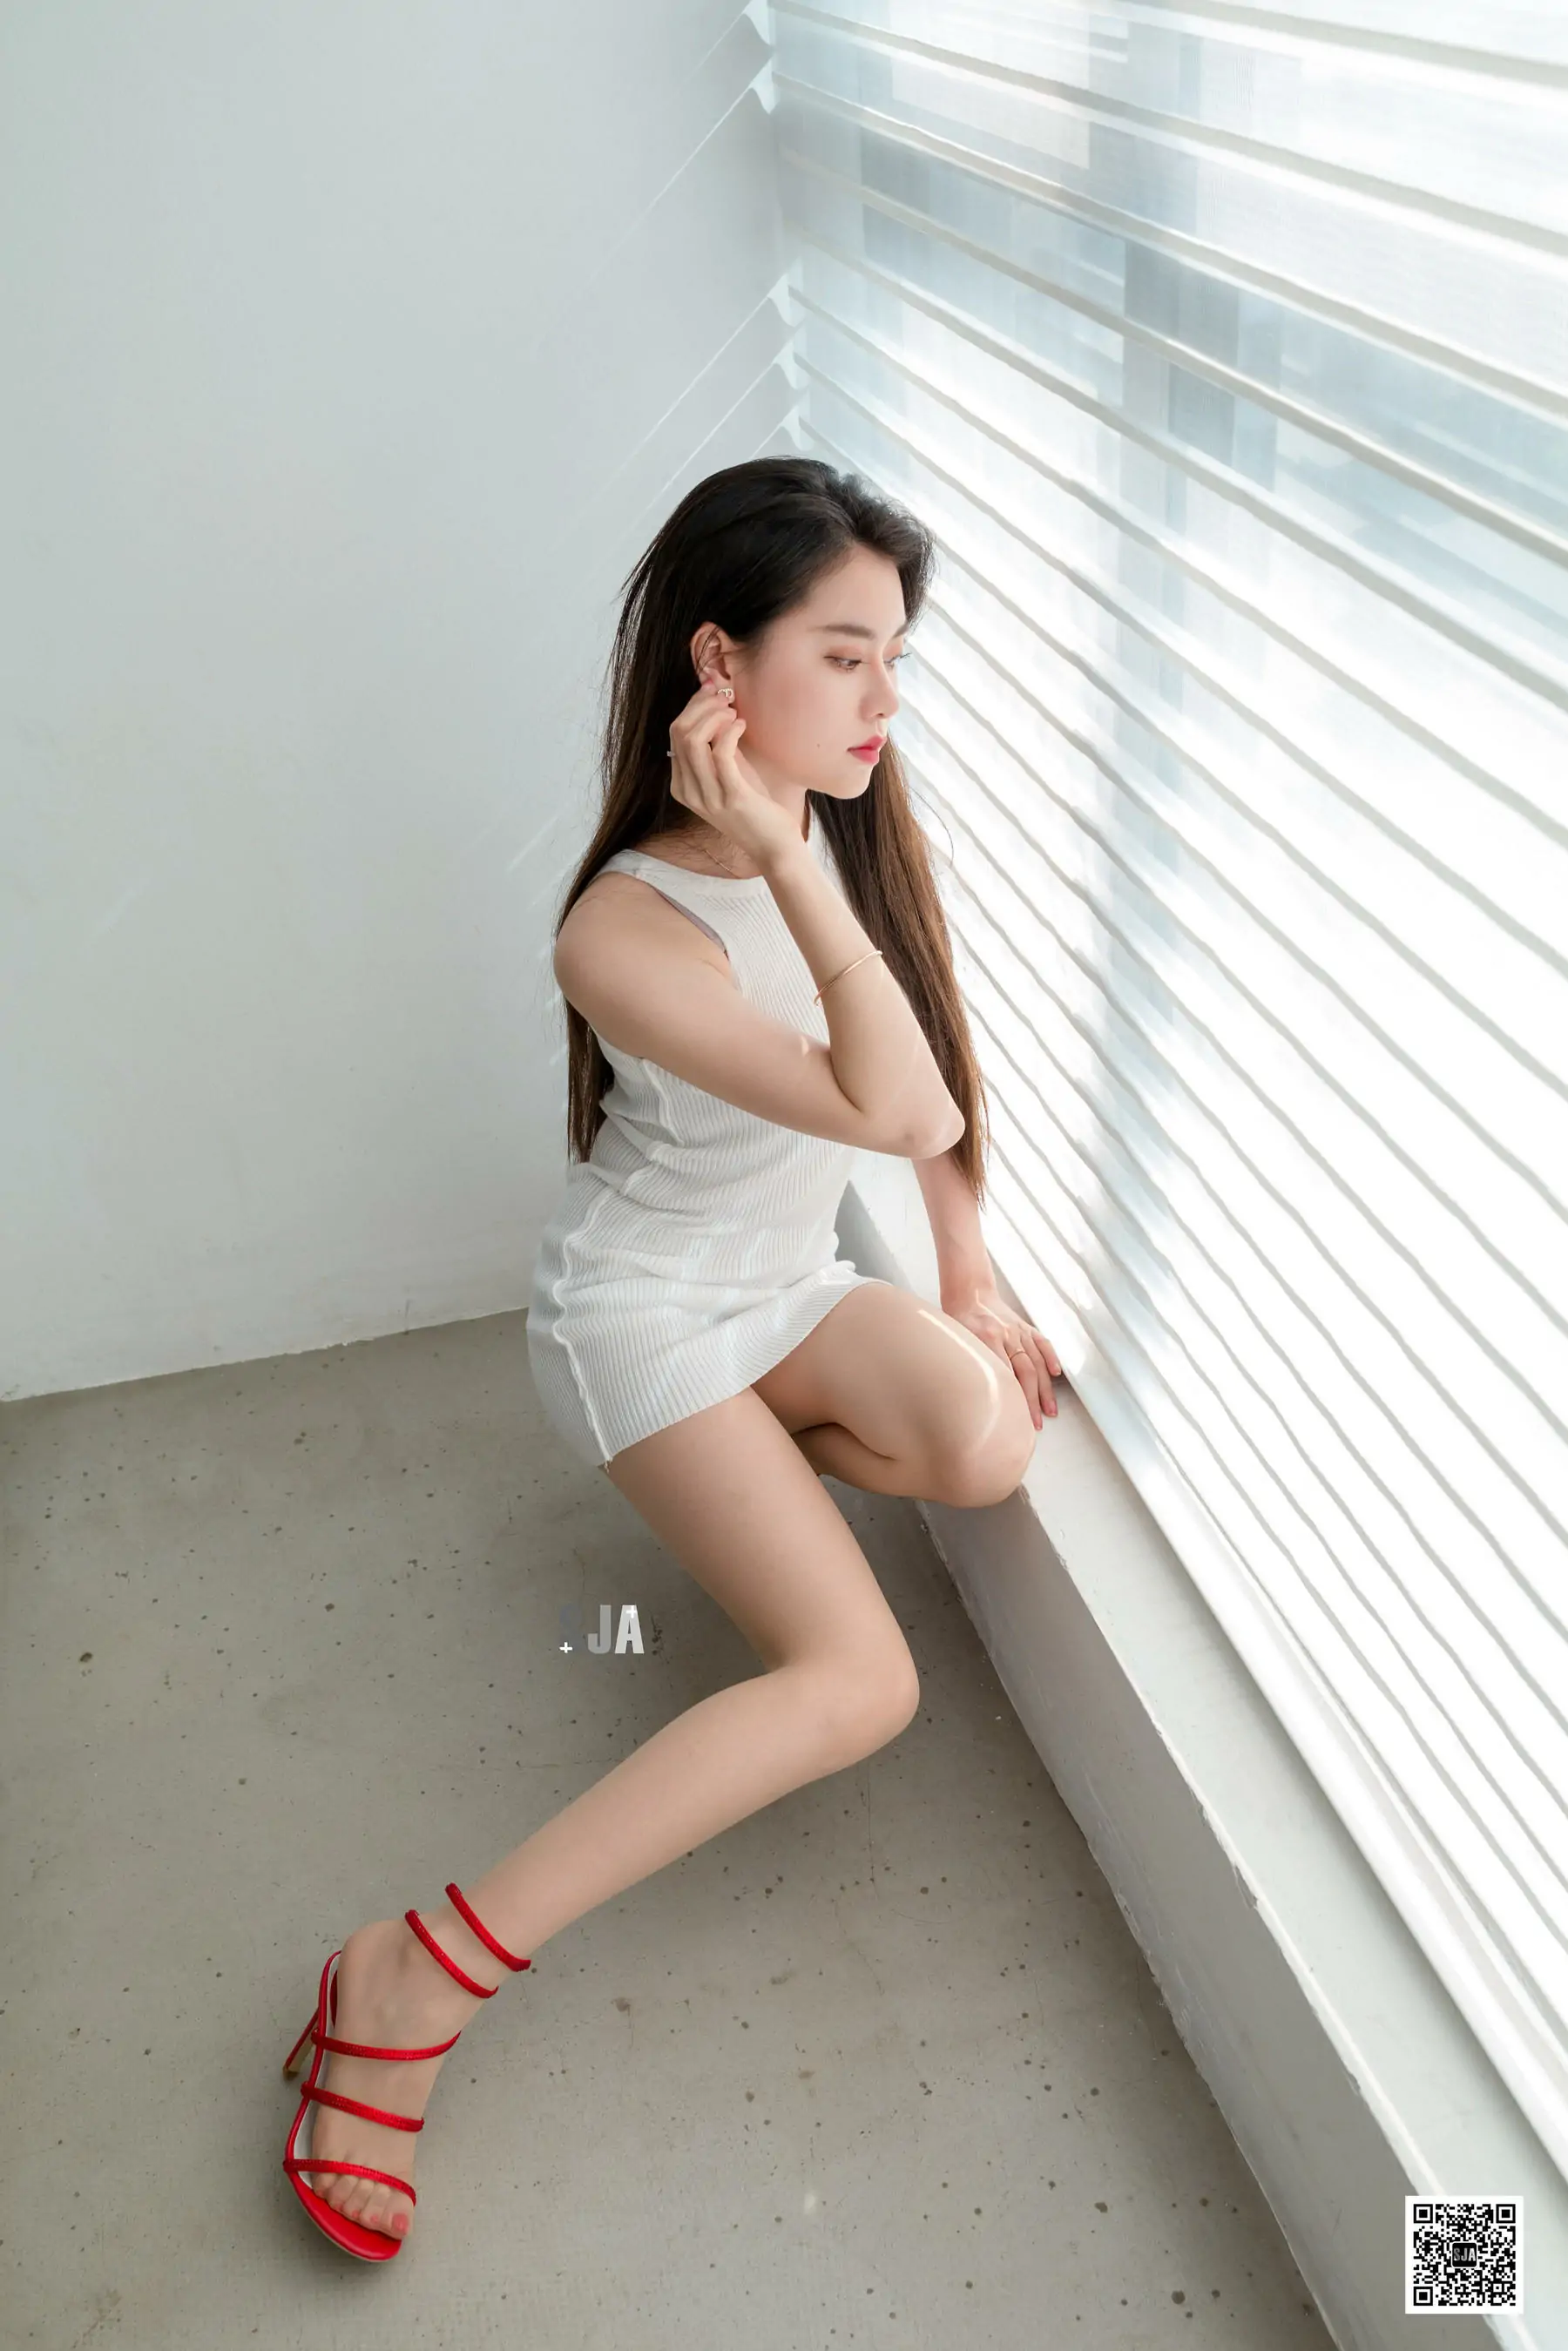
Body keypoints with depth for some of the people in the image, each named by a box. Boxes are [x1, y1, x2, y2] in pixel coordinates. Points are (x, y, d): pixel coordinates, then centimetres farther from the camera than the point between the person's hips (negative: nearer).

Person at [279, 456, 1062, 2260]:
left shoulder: (848, 816, -7)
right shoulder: (625, 936, -29)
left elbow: (932, 1060, 6)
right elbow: (899, 1112, -33)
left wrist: (967, 1275, 3)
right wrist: (787, 862, -40)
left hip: (793, 1287, 7)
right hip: (644, 1308, -6)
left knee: (987, 1437, -26)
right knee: (860, 1680, -21)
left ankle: (754, 1458, 9)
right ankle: (419, 1977, -15)